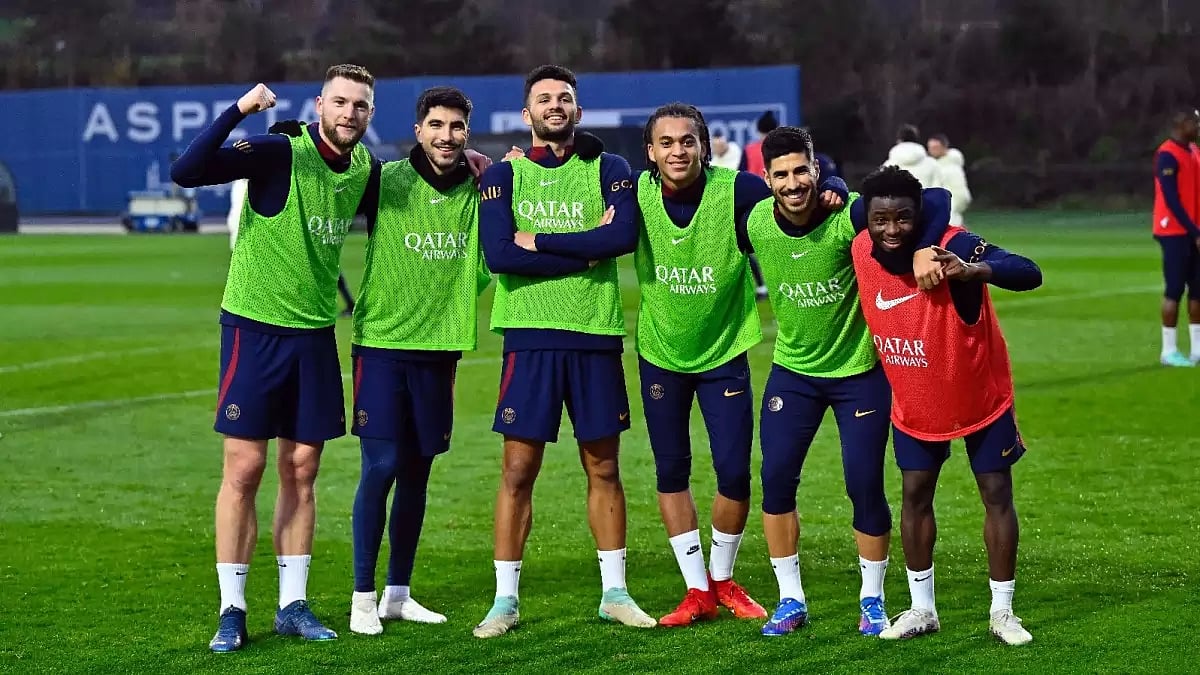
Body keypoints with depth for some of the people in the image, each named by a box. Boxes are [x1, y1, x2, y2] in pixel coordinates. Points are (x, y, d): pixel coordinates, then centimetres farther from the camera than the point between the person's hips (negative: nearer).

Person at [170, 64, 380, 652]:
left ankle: (293, 605, 17)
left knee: (301, 472, 9)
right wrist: (237, 112, -37)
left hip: (315, 333, 5)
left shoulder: (365, 170, 3)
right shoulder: (279, 154, -16)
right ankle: (232, 611, 4)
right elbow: (185, 171, -27)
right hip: (255, 327, -5)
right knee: (244, 470, -3)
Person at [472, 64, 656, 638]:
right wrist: (586, 251, -11)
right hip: (530, 336, -1)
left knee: (603, 468, 8)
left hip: (596, 335, 1)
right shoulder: (503, 176, 5)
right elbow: (498, 254, -10)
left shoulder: (609, 170, 7)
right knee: (518, 470, -1)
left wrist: (539, 241, -12)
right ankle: (505, 600, 6)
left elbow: (624, 235, -12)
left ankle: (614, 592, 17)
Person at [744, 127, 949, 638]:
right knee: (776, 477, -2)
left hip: (859, 369, -3)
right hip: (792, 370, 3)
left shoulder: (849, 216, -23)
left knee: (865, 485, -1)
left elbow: (936, 200, -22)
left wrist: (923, 250, -39)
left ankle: (872, 600, 18)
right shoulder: (756, 223, -11)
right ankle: (791, 600, 12)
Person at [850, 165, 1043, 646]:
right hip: (913, 404, 4)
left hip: (980, 398, -4)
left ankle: (1002, 612, 15)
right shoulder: (861, 250, -15)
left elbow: (1030, 275, -44)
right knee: (915, 495, 8)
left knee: (997, 495, 3)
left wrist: (973, 270, -58)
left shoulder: (954, 247, -30)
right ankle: (922, 610, 22)